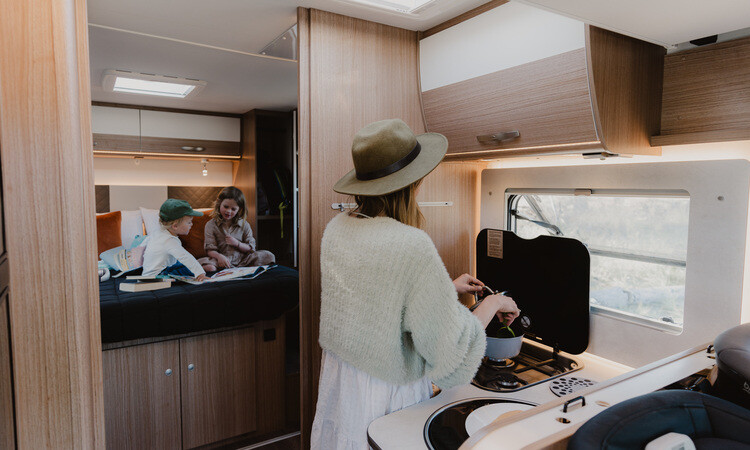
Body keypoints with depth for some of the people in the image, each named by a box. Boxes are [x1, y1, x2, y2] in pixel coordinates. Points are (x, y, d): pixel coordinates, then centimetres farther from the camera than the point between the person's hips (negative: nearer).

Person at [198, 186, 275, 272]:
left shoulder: (244, 225, 7)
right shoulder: (211, 225, 3)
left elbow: (251, 248, 7)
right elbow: (210, 249, -4)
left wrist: (237, 244, -12)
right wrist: (219, 256, -27)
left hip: (242, 259, 2)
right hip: (223, 261, -2)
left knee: (268, 256, -17)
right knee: (208, 267, -37)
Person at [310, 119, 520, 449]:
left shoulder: (336, 228, -5)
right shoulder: (413, 245, -27)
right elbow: (451, 350, -20)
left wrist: (447, 288, 15)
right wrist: (493, 303, -3)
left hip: (336, 383, 7)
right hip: (386, 398, -6)